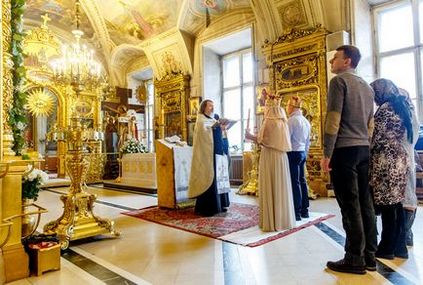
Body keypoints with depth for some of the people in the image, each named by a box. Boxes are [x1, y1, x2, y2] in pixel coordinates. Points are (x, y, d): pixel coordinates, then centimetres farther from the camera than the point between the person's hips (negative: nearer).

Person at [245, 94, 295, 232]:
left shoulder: (268, 121, -11)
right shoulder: (283, 122, 12)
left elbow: (261, 140, -15)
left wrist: (250, 136, 0)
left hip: (270, 158, -7)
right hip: (282, 158, 8)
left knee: (270, 188, -1)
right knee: (281, 187, 12)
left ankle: (271, 221, 5)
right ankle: (284, 219, 20)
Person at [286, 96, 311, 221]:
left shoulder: (292, 120, -12)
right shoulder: (306, 121, 15)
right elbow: (308, 141, 18)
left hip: (293, 153, -9)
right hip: (302, 153, 9)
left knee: (294, 182, -5)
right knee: (302, 180, 12)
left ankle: (297, 212, -2)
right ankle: (304, 210, 18)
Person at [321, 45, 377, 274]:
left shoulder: (339, 80, -4)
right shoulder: (366, 86, 20)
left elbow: (333, 119, -14)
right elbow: (370, 124, 20)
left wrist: (326, 154, -13)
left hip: (344, 149, -8)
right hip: (363, 149, 8)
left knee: (349, 205, -5)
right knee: (365, 203, 9)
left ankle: (355, 259, 2)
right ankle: (369, 256, 16)